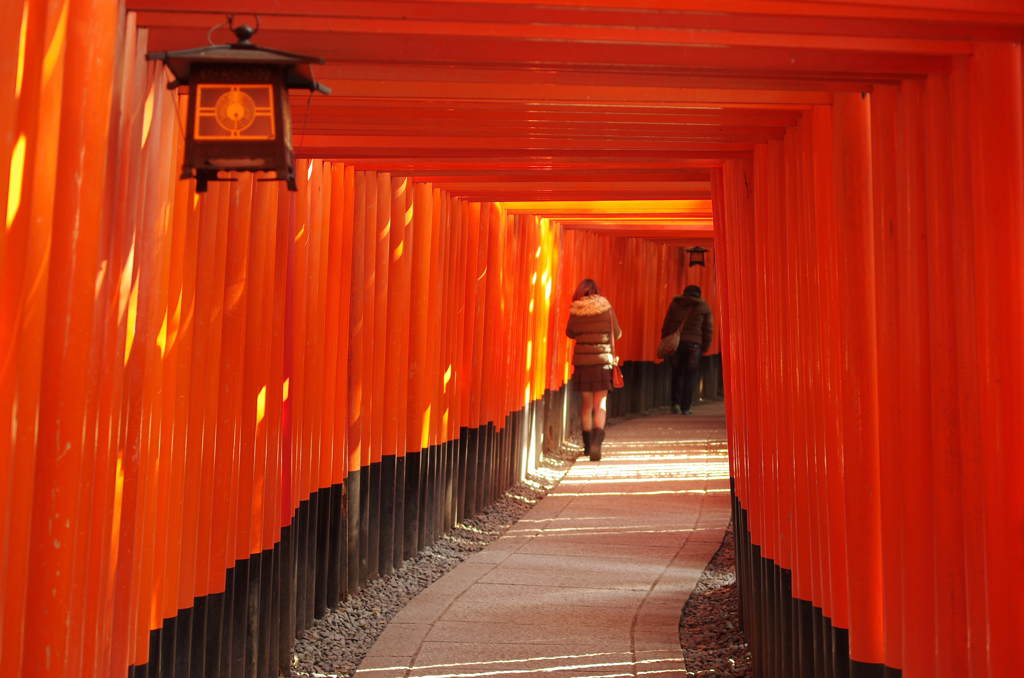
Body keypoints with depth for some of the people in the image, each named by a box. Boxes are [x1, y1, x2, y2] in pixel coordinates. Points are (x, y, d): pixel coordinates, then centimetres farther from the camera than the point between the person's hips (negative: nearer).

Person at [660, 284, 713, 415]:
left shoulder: (675, 303, 10)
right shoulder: (703, 307, 6)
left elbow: (666, 326, 8)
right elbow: (708, 329, 5)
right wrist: (705, 348, 12)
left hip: (676, 343, 2)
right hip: (694, 345, -2)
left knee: (677, 374, 13)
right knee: (690, 376, 5)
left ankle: (676, 403, 2)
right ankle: (685, 408, 3)